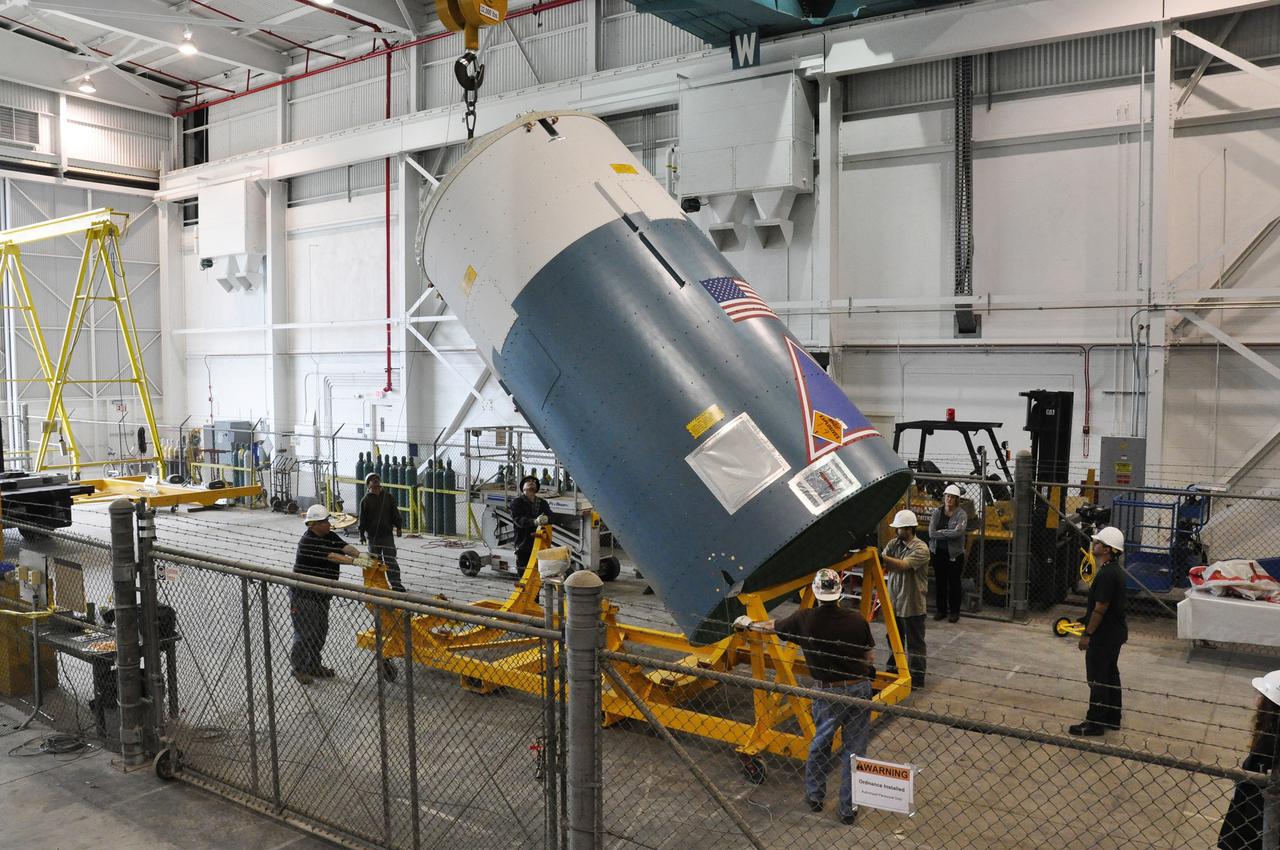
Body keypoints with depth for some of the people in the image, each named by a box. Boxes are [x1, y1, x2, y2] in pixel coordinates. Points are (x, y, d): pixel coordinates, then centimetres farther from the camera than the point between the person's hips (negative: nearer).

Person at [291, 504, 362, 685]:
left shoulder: (330, 536, 6)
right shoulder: (308, 541, -21)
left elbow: (344, 546, -7)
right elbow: (330, 556, -29)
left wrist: (359, 554, -27)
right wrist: (354, 561, -36)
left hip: (322, 594, 9)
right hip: (304, 595, -9)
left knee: (321, 631, 14)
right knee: (306, 632, -5)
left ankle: (314, 665, 27)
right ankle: (298, 668, 10)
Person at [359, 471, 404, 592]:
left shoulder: (388, 497, 4)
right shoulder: (365, 500, 0)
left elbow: (395, 514, 7)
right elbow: (362, 519, 1)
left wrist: (398, 527, 1)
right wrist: (362, 534, -1)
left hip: (387, 533, 0)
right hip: (373, 535, 0)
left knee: (390, 559, -1)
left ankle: (395, 583, 0)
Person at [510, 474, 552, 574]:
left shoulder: (542, 502, 18)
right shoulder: (516, 502, 4)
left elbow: (551, 516, 2)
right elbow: (518, 520, -12)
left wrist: (546, 519, -24)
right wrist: (535, 522, -30)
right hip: (523, 545, -3)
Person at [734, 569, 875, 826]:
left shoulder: (805, 619, -11)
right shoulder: (856, 620, -11)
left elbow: (772, 626, 7)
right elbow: (870, 659, -2)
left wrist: (748, 624, 25)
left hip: (828, 693, 0)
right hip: (859, 689, 0)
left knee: (820, 742, 20)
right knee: (854, 748, 11)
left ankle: (814, 796, 35)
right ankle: (849, 809, 20)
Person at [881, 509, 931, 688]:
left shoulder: (921, 549, -17)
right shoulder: (893, 544, 3)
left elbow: (903, 565, -28)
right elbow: (883, 564, -6)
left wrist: (883, 557, -34)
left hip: (912, 604, -7)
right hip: (894, 602, 7)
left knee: (915, 642, 6)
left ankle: (916, 678, 16)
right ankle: (892, 671, 36)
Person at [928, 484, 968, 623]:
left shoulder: (961, 514, -8)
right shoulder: (937, 512, 1)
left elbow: (958, 532, -23)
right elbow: (931, 532, -9)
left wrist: (940, 532, -15)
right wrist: (949, 534, -16)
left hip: (954, 554, -3)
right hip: (938, 552, 3)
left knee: (954, 582, 6)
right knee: (939, 582, 11)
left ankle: (954, 611, 18)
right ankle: (941, 610, 23)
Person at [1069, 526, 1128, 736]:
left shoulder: (1106, 574, -24)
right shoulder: (1115, 570, 8)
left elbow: (1100, 609, -24)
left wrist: (1087, 634, -17)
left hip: (1103, 635, -10)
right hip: (1115, 632, 10)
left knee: (1098, 679, -1)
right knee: (1111, 675, 18)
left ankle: (1095, 723, 6)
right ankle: (1112, 718, 28)